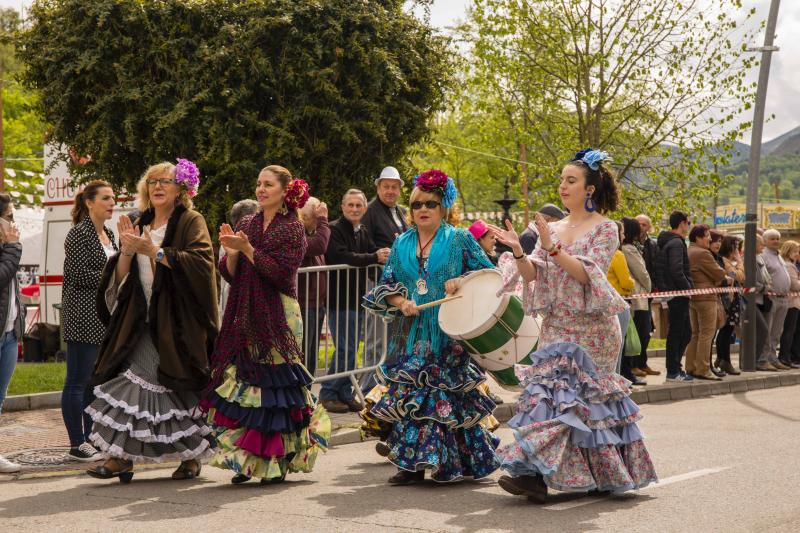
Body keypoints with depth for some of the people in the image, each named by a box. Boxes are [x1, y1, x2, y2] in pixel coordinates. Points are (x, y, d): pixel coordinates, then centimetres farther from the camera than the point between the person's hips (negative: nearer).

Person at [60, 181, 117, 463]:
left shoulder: (108, 234, 17)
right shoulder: (79, 233, -9)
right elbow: (80, 274, -15)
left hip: (104, 317, 9)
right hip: (82, 315, -8)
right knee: (78, 380, -4)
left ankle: (89, 438, 17)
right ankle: (76, 445, -1)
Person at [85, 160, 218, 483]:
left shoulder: (191, 222, 0)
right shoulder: (141, 225, 18)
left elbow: (200, 262, -17)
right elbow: (120, 277, 14)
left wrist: (154, 251, -18)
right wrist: (127, 250, -6)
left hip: (178, 320, -5)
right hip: (140, 321, 5)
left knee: (183, 387, -4)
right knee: (131, 383, -5)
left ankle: (192, 458, 8)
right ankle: (120, 457, -6)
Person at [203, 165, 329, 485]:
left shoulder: (292, 228, -1)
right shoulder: (246, 224, 14)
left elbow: (281, 273, -13)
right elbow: (229, 274, 10)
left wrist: (247, 249, -17)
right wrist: (231, 252, -9)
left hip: (277, 317, -5)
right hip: (244, 317, 5)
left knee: (274, 385, -6)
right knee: (241, 385, 0)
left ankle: (278, 462, 4)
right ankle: (247, 461, 7)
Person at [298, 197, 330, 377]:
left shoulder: (311, 234, 16)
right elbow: (320, 245, -30)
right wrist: (323, 220, -22)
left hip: (317, 305, 10)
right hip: (303, 306, -10)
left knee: (311, 357, 15)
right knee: (302, 357, -7)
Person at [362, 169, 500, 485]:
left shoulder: (459, 239, 2)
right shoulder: (402, 244, 13)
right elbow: (386, 285, 13)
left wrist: (462, 282, -15)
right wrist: (402, 302, -8)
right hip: (414, 334, 4)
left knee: (449, 396, -4)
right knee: (409, 394, -1)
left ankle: (460, 463, 6)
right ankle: (413, 463, 4)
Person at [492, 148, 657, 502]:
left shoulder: (605, 229, -3)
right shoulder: (553, 229, 13)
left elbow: (588, 274, -15)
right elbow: (533, 274, 7)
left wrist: (553, 248, -23)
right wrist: (518, 251, -11)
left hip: (591, 327, -6)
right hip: (556, 325, 6)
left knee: (562, 392, -13)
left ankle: (537, 473, -18)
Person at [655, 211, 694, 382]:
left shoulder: (665, 242, 16)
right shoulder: (676, 243, -15)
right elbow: (677, 270, -24)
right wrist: (688, 288, -15)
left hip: (672, 292, 10)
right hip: (679, 294, -10)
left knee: (686, 332, 15)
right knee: (676, 332, -4)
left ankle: (674, 367, 19)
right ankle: (673, 371, 1)